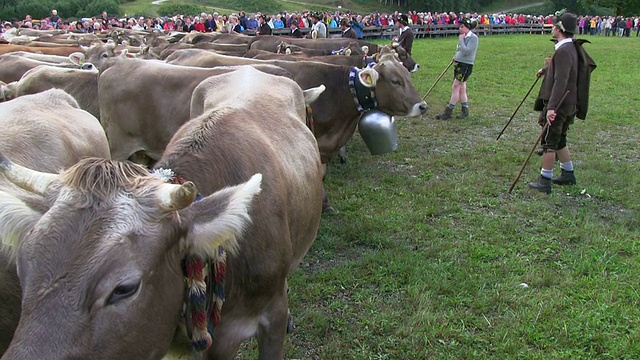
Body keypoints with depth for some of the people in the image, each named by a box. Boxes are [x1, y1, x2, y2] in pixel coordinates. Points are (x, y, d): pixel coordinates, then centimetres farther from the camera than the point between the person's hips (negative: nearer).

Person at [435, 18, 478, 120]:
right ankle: (465, 111, 18)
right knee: (461, 88, 10)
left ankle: (448, 112, -7)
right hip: (459, 63, 9)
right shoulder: (464, 37, 13)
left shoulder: (473, 37, -12)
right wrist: (456, 56, 7)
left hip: (465, 65, -9)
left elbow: (466, 51, -21)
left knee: (455, 87, -9)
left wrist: (461, 40, -13)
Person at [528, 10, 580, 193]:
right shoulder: (570, 48, 10)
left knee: (549, 142, -1)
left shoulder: (563, 51, -22)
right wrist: (546, 69, 49)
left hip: (558, 105, -10)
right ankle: (568, 174, 32)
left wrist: (551, 107, -36)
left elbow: (560, 81, -31)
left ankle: (545, 181, 7)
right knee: (559, 140, 21)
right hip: (568, 104, 10)